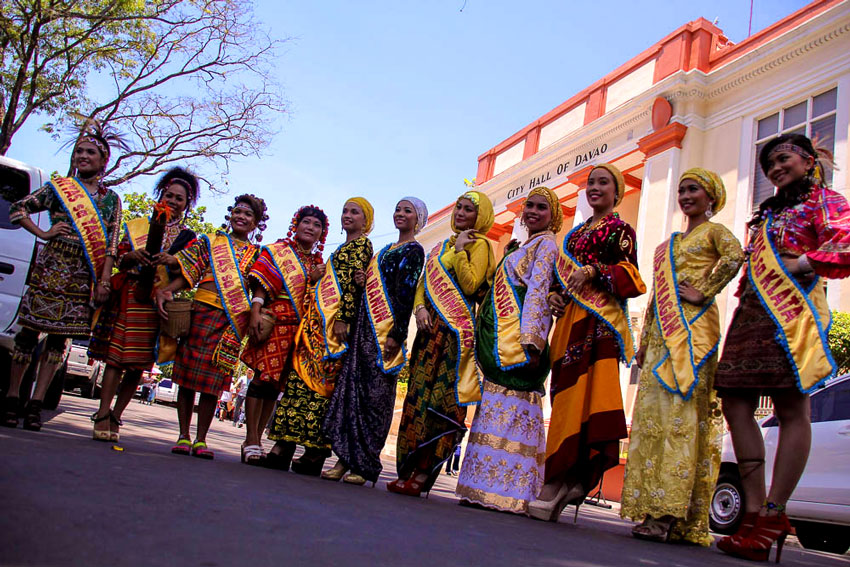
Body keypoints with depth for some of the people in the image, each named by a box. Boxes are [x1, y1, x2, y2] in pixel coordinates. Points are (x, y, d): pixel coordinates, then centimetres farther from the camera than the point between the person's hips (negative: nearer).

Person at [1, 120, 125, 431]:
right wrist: (43, 233, -3)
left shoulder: (111, 199, 11)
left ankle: (35, 404, 8)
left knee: (59, 336, 3)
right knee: (30, 330, 1)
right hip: (51, 267, -1)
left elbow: (111, 244, 6)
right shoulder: (59, 187, 8)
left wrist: (104, 281, -2)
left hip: (85, 275, 1)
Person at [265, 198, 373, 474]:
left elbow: (354, 282, -11)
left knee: (321, 379, -12)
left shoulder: (362, 244, 1)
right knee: (300, 376, 1)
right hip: (318, 319, 9)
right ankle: (284, 445, 0)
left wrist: (344, 318, -20)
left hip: (334, 319, -9)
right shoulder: (345, 248, 29)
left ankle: (315, 451, -10)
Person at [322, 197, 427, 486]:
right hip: (365, 324, 8)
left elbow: (406, 294, -11)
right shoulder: (386, 250, 24)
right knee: (351, 388, 2)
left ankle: (365, 466, -2)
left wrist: (396, 334, -19)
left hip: (385, 328, -8)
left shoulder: (413, 250, 0)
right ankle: (345, 459, 6)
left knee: (375, 393, -7)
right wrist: (362, 280, 4)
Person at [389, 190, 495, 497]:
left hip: (455, 330, -7)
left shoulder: (479, 244, 3)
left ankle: (422, 475, -9)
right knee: (419, 393, 3)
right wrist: (420, 308, 1)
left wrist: (460, 249, -8)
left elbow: (470, 285, -11)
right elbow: (423, 283, 19)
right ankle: (408, 471, 6)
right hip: (430, 327, 7)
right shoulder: (441, 246, 24)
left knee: (439, 398, -10)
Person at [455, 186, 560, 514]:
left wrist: (530, 341, -20)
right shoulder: (524, 246, 26)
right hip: (502, 340, 9)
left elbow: (539, 292, -13)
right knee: (500, 410, 6)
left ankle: (508, 492, -7)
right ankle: (491, 488, 9)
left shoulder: (546, 244, -1)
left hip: (519, 338, -9)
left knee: (509, 410, -11)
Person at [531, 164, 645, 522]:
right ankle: (563, 484, 1)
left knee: (581, 399, -16)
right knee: (565, 396, 0)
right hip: (570, 320, 7)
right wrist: (554, 295, 5)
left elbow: (630, 277, -4)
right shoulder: (576, 233, 27)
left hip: (598, 320, -7)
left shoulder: (620, 229, 7)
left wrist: (593, 271, -18)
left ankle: (560, 484, -19)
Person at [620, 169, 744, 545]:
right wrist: (644, 340, 17)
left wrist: (703, 291, -15)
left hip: (693, 328, -7)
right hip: (662, 331, 7)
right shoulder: (669, 243, 27)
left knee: (679, 412, -15)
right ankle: (654, 507, 1)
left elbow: (734, 256, -18)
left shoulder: (713, 231, 6)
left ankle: (671, 513, -17)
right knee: (652, 414, 0)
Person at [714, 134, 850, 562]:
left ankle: (772, 515, -10)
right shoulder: (769, 211, 30)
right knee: (735, 403, -3)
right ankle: (754, 511, -1)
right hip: (752, 312, 8)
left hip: (792, 309, -8)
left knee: (792, 408, -9)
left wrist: (803, 262, -7)